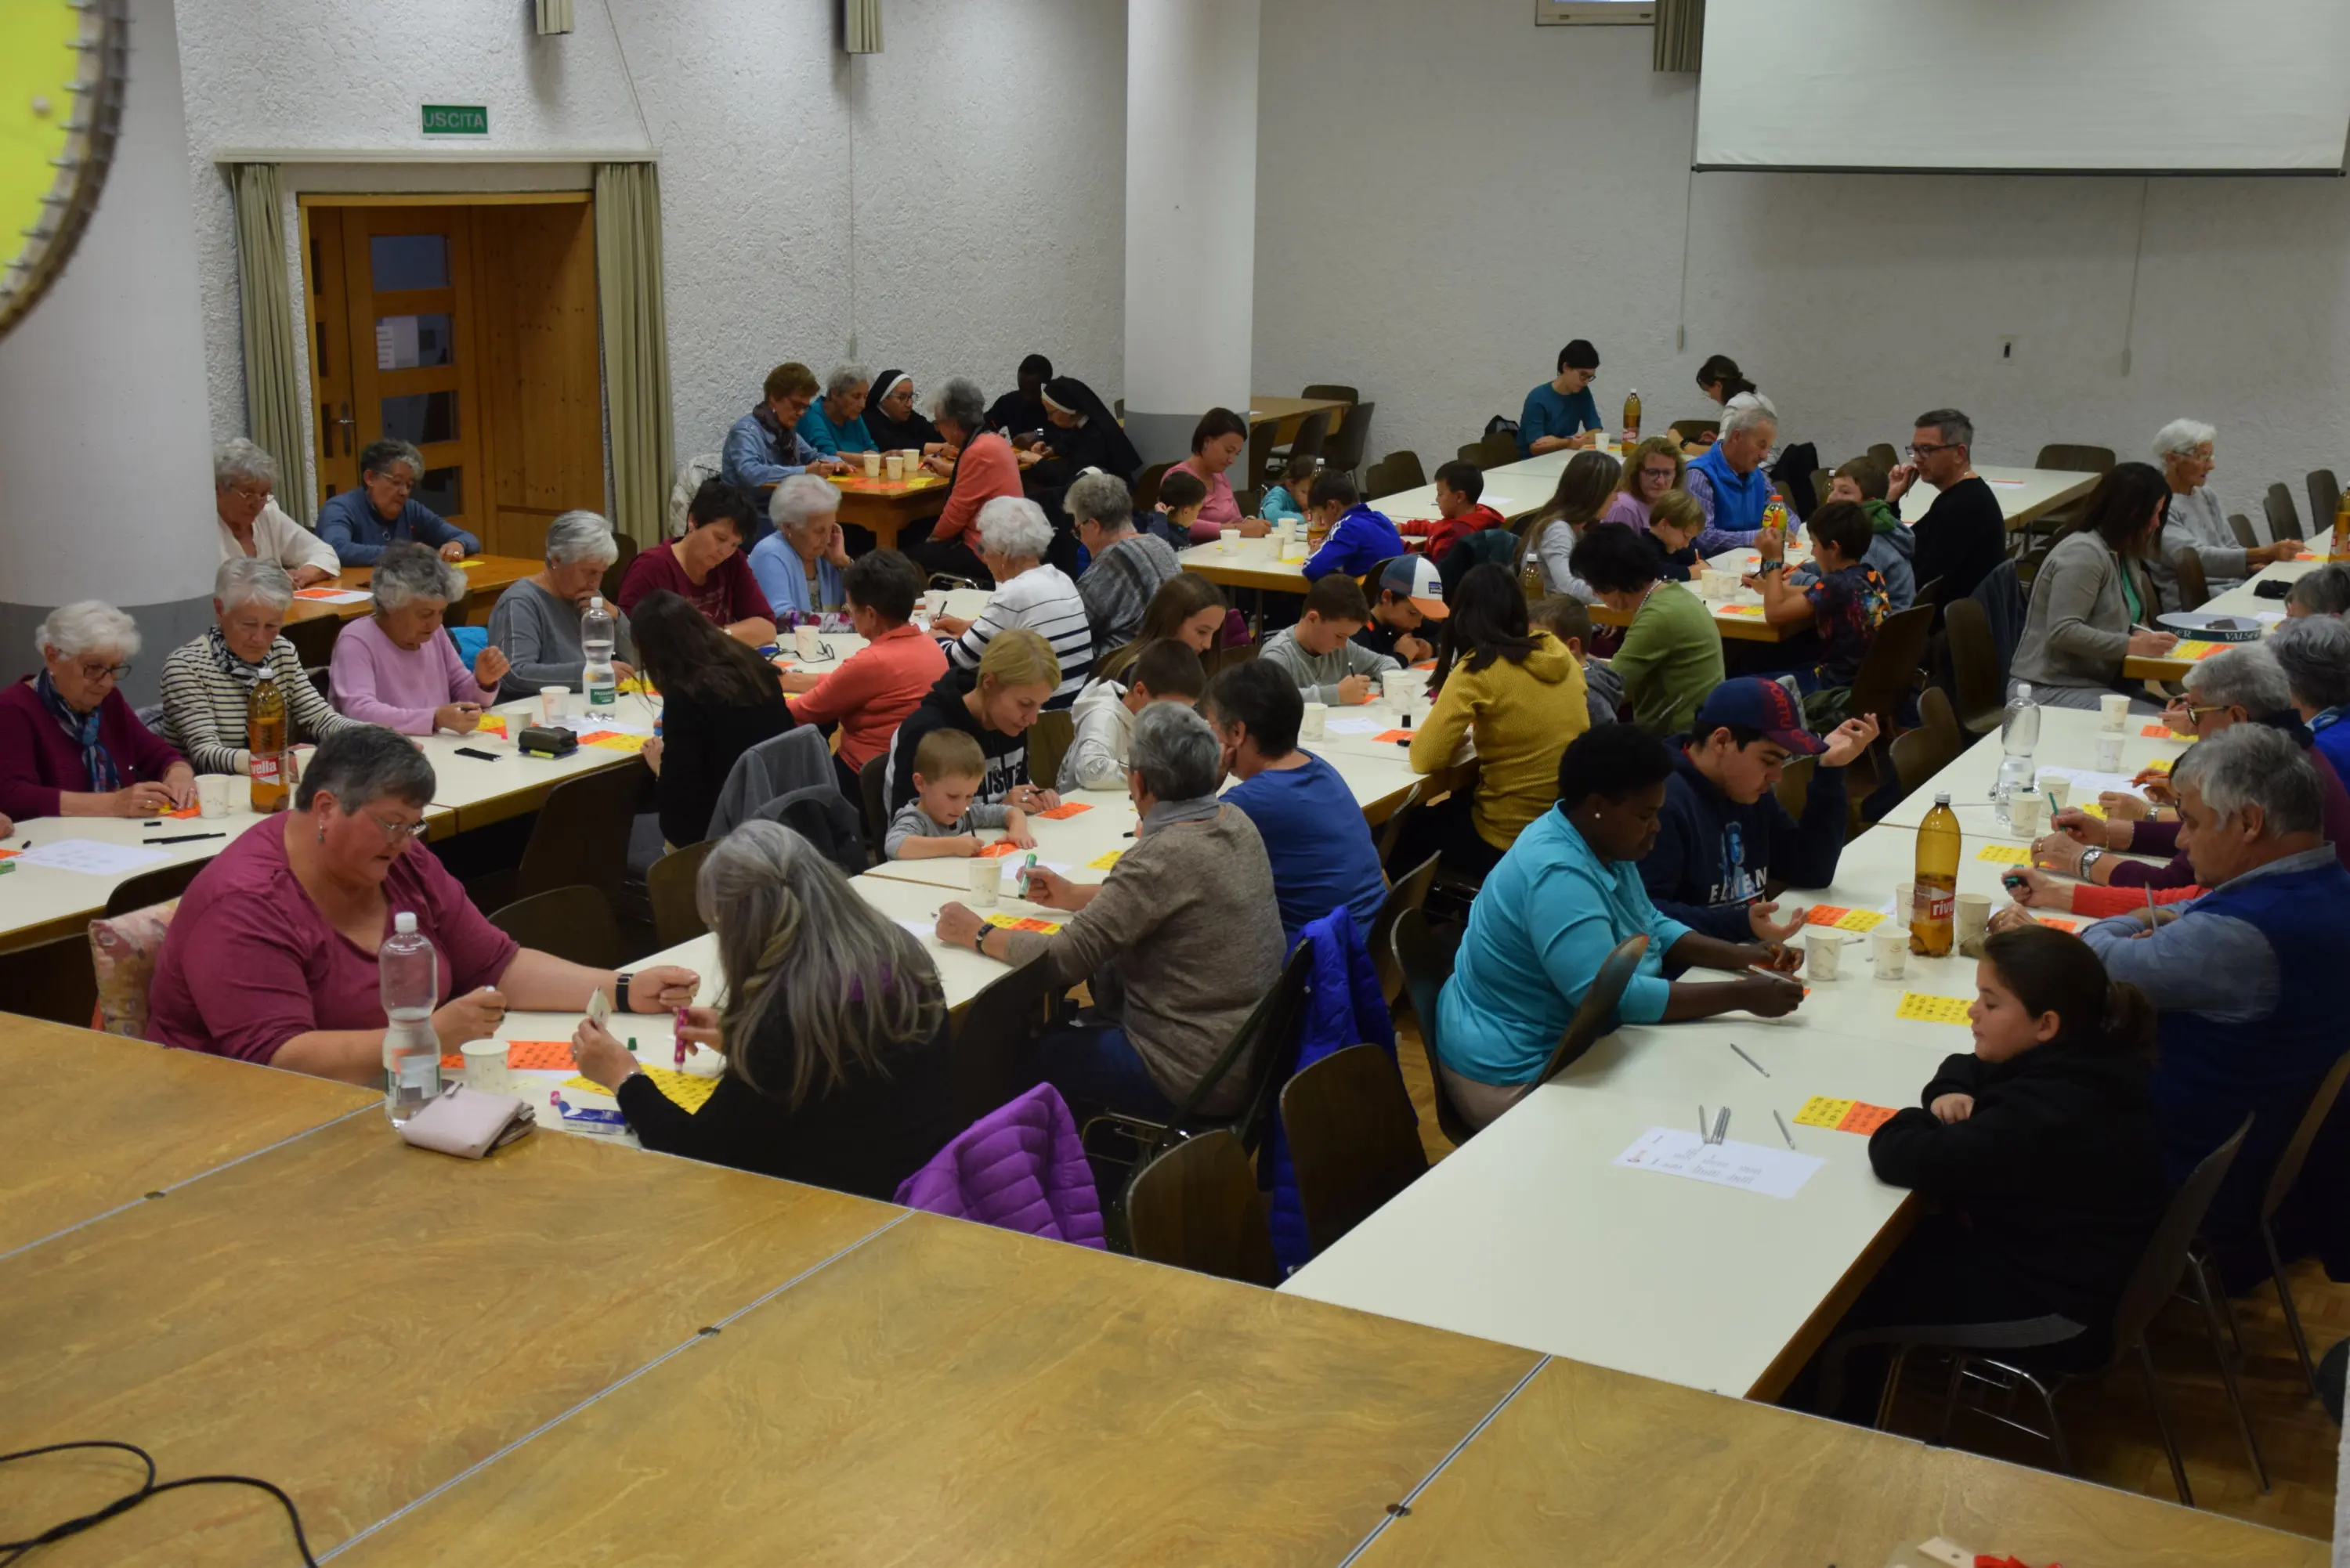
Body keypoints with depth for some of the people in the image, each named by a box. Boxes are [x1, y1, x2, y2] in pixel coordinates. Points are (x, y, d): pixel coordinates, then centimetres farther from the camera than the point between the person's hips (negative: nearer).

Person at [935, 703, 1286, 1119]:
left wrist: (976, 935, -6)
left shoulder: (1163, 857, -25)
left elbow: (1064, 959, -21)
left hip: (1200, 1078, -8)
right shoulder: (1236, 823, 0)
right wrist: (1075, 897, 19)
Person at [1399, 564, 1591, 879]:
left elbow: (1424, 759, -16)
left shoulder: (1478, 670, -16)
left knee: (1412, 826, 22)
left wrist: (1457, 732, 2)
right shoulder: (1559, 652, 2)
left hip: (1512, 842, -6)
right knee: (1455, 803, 32)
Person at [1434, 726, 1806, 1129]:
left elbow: (1652, 927, 15)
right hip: (1521, 1076, -9)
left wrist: (1739, 956, 0)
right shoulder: (1558, 875, -28)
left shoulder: (1602, 845, 2)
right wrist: (1740, 995, -30)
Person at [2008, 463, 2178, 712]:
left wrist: (2139, 633, 2)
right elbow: (2063, 632, -23)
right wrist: (2132, 645, -22)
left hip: (2098, 682, 9)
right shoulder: (2083, 553, -16)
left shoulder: (2124, 554, 13)